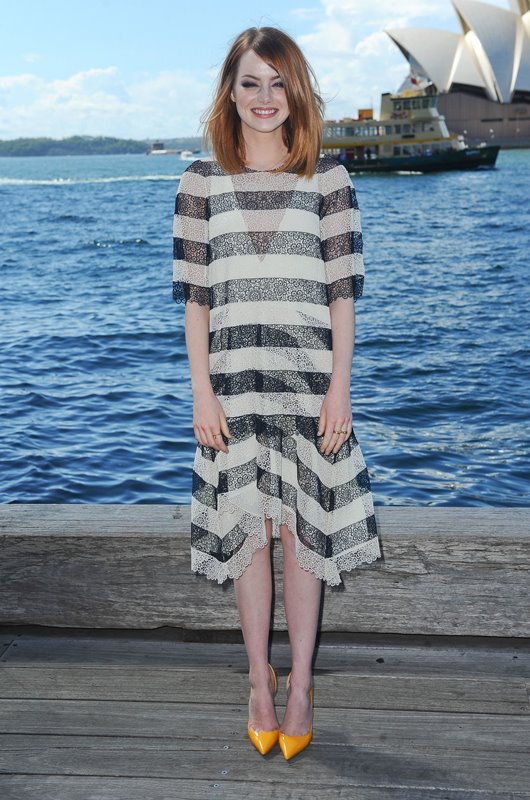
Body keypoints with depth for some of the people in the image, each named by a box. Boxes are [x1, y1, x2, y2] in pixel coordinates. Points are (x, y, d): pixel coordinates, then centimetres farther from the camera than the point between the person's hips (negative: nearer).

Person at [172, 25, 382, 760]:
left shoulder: (327, 177, 3)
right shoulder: (203, 181, 4)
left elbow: (343, 289, 0)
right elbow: (195, 294, 3)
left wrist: (339, 387, -6)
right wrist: (201, 390, -3)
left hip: (308, 377, -1)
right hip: (234, 378, 1)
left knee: (302, 529, 5)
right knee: (247, 530, 8)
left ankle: (300, 687, 20)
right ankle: (259, 681, 25)